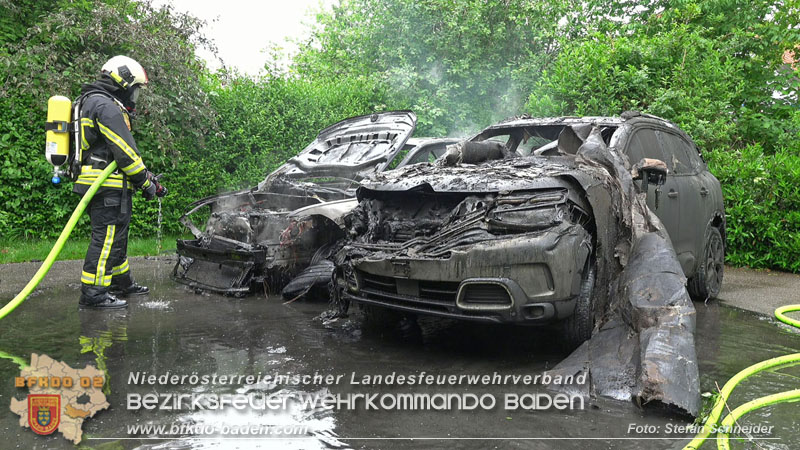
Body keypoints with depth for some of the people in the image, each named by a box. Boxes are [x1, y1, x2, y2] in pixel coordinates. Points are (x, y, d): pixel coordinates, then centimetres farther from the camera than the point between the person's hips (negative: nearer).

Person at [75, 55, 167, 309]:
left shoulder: (96, 103, 23)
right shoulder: (107, 106, -13)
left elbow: (123, 152, 22)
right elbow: (124, 151, -18)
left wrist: (146, 175, 16)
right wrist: (145, 182, -10)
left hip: (100, 184, 11)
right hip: (107, 186, -11)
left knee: (116, 235, 19)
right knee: (107, 237, -8)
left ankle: (121, 283, 30)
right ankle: (93, 293, -5)